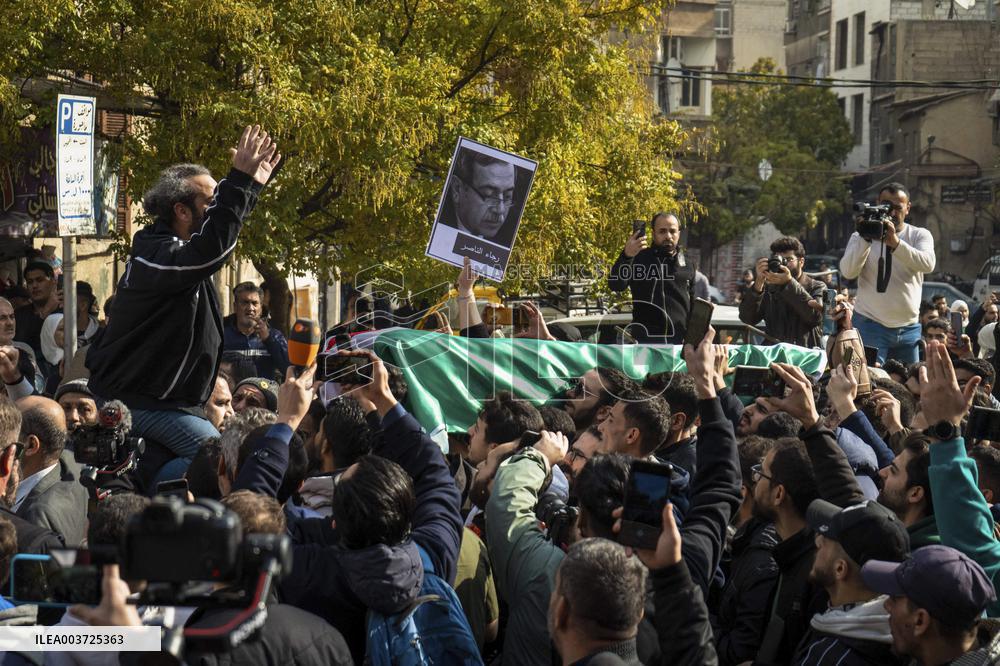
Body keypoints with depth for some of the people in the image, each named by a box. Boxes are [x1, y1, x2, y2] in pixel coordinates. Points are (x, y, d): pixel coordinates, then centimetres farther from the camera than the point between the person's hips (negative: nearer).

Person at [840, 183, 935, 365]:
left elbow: (927, 264, -16)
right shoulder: (862, 236, 4)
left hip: (908, 328, 2)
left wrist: (895, 242, -29)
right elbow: (848, 272, -12)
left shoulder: (920, 235, 6)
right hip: (870, 326, -2)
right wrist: (865, 239, -23)